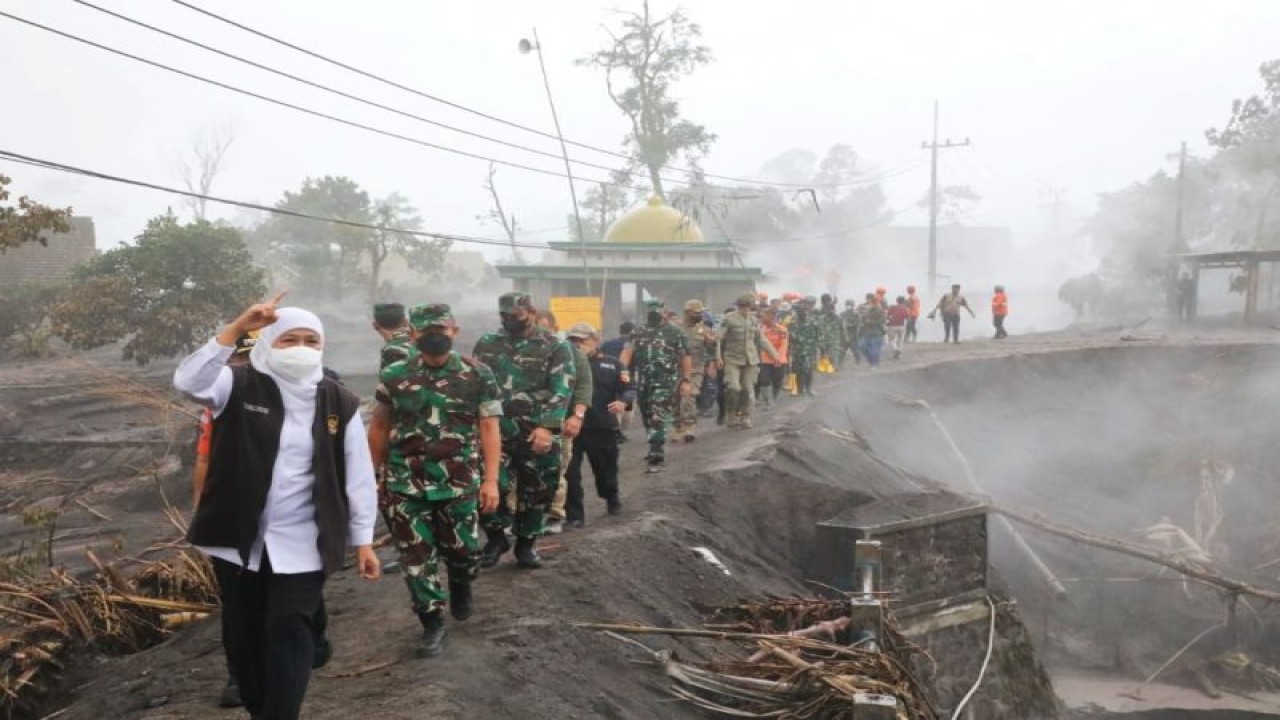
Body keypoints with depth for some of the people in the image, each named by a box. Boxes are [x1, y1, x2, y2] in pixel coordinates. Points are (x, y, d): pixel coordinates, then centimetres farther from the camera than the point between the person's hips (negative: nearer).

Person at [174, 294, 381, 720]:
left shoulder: (340, 404, -2)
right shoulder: (240, 387, -3)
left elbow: (358, 476, 1)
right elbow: (188, 381, -24)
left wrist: (363, 540, 0)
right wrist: (237, 328, -29)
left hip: (301, 544, -1)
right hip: (239, 538, 1)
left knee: (288, 633, -5)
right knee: (249, 632, 15)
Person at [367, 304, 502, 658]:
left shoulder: (478, 375, -3)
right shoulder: (394, 376, 2)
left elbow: (489, 430, -3)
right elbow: (379, 428, 10)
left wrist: (491, 480, -9)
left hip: (459, 482, -1)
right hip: (405, 484, 1)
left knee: (463, 550, 9)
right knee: (416, 557, 4)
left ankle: (460, 586, 42)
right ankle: (432, 623, 18)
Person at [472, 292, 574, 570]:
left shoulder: (556, 347, -2)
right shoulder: (486, 344, 10)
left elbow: (562, 390, -10)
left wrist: (547, 427, -21)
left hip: (537, 434, -2)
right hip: (495, 430, 2)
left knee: (535, 491, 7)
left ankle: (526, 544, 26)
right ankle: (496, 537, 15)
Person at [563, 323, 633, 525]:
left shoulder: (611, 364, 3)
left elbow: (629, 390, 0)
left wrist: (623, 402, -20)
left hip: (602, 427, 1)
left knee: (606, 469, 17)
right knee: (570, 473, -3)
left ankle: (612, 500, 44)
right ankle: (574, 514, 8)